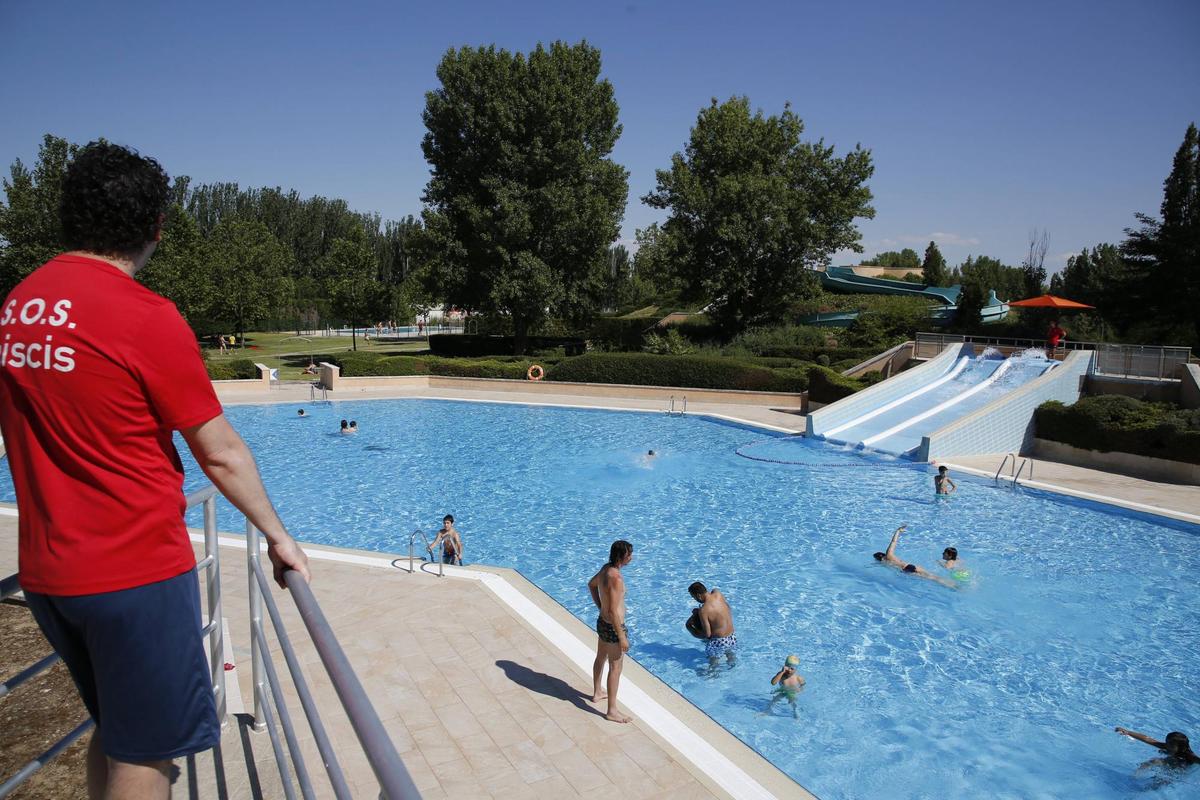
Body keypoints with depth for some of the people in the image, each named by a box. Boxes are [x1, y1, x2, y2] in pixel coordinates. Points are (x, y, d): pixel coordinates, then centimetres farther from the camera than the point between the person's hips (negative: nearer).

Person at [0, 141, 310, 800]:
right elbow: (220, 453, -13)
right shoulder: (146, 317, -17)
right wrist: (277, 535, 0)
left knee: (114, 731, 24)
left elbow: (59, 432, 14)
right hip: (135, 571, -7)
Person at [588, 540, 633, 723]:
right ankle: (612, 711, 14)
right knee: (615, 668, 3)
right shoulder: (616, 578, -30)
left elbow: (591, 584, 19)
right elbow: (613, 611, -29)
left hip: (602, 622, 9)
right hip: (613, 627, -9)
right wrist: (622, 637, -22)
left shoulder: (605, 568, -2)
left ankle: (597, 693, 46)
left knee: (600, 658, 26)